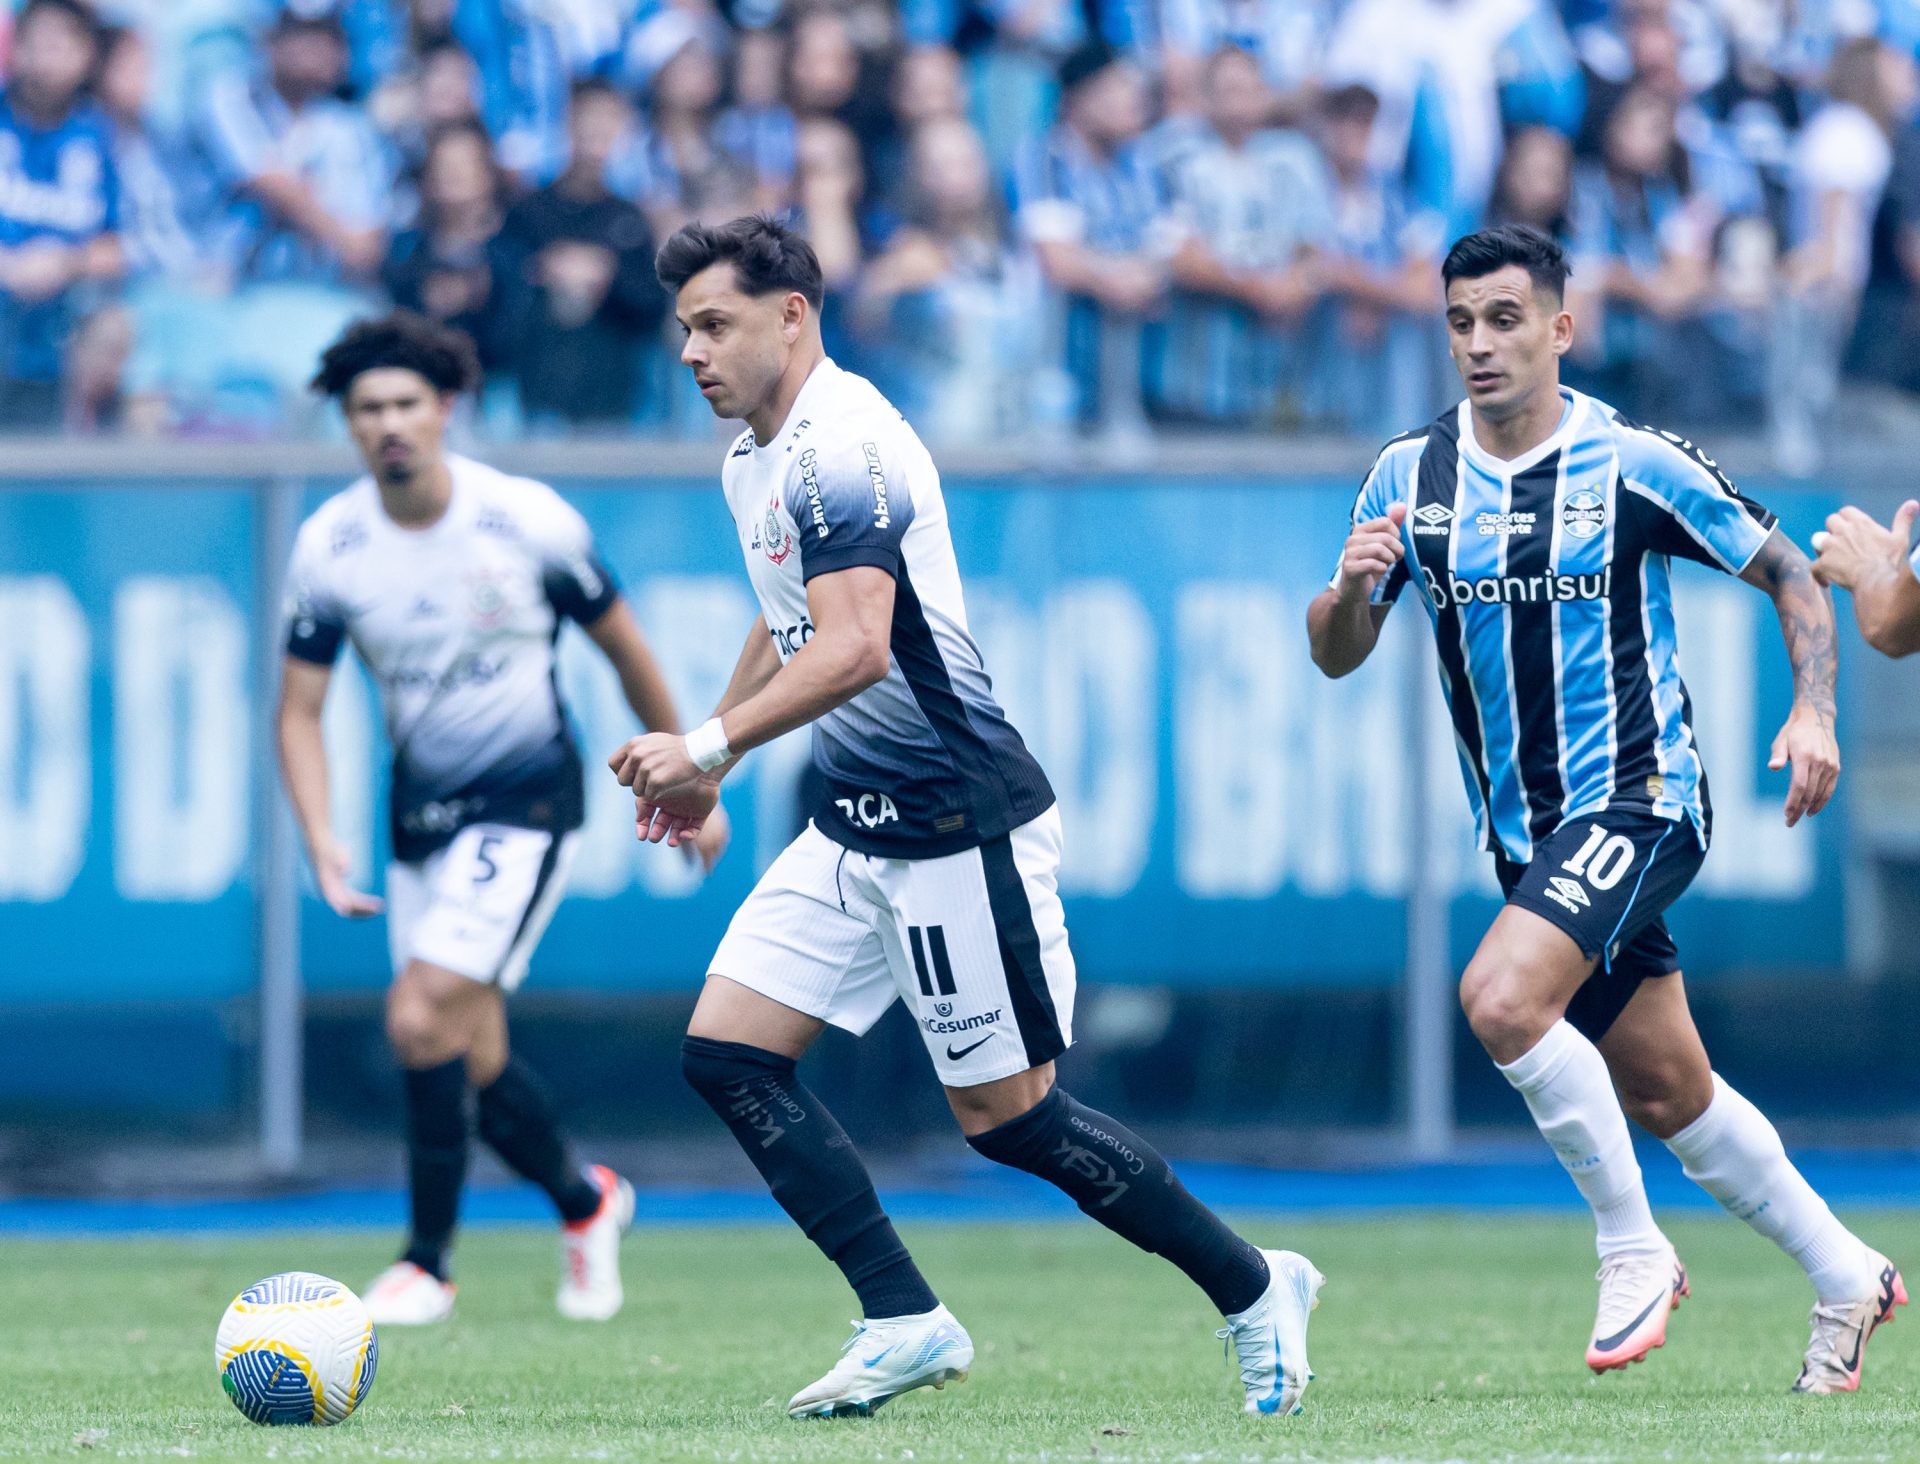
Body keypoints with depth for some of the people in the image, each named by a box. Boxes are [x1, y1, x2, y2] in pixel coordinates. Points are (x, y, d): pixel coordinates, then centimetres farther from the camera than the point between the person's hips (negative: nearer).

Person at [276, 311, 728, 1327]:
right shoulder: (329, 547, -8)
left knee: (421, 1017, -19)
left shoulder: (529, 521, -14)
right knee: (473, 1062, 5)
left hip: (524, 804, -4)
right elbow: (299, 711, -1)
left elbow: (624, 649, 1)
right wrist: (321, 842, -17)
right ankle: (584, 1202, 33)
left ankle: (428, 1261, -5)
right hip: (420, 814, 4)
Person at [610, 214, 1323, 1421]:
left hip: (960, 823, -10)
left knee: (1007, 1116, -4)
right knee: (728, 1053, -1)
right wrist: (706, 766, 30)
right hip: (857, 826, 10)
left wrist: (710, 747, -30)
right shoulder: (755, 462, 12)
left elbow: (854, 650, -30)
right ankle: (906, 1323, 1)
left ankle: (1254, 1290, 12)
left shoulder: (840, 448, -19)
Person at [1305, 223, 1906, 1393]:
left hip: (1638, 796, -6)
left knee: (1501, 996, -28)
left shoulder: (1635, 464, -9)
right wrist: (1352, 587, -18)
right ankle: (1847, 1275, 29)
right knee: (1667, 1097, 12)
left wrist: (1814, 711, -15)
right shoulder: (1411, 476, 3)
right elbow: (1336, 657, 4)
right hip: (1527, 835, 6)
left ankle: (1635, 1249, -12)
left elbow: (1789, 574, 0)